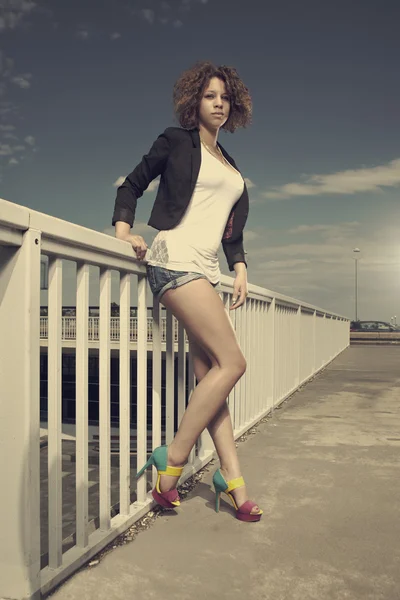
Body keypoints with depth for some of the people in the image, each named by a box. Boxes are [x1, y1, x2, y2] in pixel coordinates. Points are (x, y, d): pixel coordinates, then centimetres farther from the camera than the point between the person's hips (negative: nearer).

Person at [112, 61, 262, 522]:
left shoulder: (229, 164, 25)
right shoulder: (176, 141, 7)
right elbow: (132, 184, 9)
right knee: (232, 362, -14)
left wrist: (239, 267, 13)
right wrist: (124, 230, -7)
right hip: (176, 260, -7)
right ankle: (173, 459, -5)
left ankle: (231, 478, 5)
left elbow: (231, 227, 26)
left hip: (206, 271, 7)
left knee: (208, 373, 2)